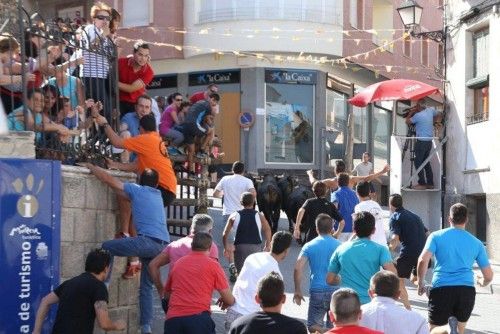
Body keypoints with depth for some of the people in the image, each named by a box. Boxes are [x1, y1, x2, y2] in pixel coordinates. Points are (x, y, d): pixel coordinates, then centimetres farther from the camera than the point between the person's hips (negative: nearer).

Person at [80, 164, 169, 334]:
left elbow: (108, 178, 7)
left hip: (148, 240, -7)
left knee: (107, 247, 3)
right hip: (163, 245, 7)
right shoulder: (158, 194, 28)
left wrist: (90, 166, 21)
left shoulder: (137, 190, 9)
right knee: (146, 286, 14)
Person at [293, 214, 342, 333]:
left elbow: (297, 269, -8)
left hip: (317, 291, -1)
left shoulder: (309, 246, 1)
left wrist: (298, 291, 0)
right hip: (336, 290, 1)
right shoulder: (339, 245, 3)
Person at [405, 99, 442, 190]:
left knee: (418, 163, -2)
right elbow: (438, 115, 24)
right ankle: (430, 183, 15)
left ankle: (422, 184, -5)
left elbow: (407, 121, -2)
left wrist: (411, 112, 8)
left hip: (421, 141, -8)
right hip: (429, 141, 8)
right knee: (426, 162, 14)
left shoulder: (417, 115, -16)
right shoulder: (431, 110, 4)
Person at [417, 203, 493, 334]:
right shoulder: (476, 243, 13)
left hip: (441, 289, -2)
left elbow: (423, 260, -7)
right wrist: (481, 282, 38)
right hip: (467, 290, 2)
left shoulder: (436, 236, 8)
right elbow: (489, 276, 15)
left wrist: (421, 283, 7)